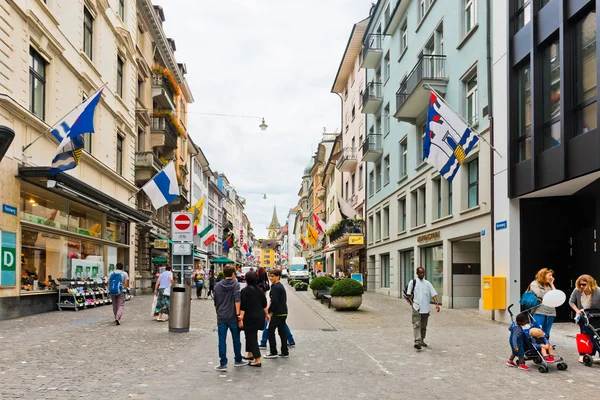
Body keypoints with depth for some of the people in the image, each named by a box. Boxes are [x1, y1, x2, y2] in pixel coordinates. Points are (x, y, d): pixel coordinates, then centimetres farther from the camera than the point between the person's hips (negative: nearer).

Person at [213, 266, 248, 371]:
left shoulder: (217, 286, 8)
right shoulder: (235, 284, -4)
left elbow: (215, 302, 14)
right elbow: (237, 300, -16)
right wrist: (238, 313, -15)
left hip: (221, 317, 2)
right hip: (232, 316, -2)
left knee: (222, 340, 2)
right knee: (236, 339, 12)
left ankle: (223, 364, -1)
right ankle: (238, 360, 25)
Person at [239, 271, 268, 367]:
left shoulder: (245, 291, -13)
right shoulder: (260, 290, 8)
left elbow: (243, 307, -17)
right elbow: (264, 304, 15)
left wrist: (241, 319, -16)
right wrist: (266, 314, 27)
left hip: (250, 317, -7)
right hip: (259, 316, 7)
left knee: (251, 337, -3)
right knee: (252, 335, 23)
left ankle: (257, 360, -7)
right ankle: (250, 354, 33)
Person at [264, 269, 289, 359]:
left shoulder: (275, 287, -16)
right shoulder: (280, 286, 14)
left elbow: (274, 301, -21)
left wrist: (269, 312, -11)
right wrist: (270, 309, 14)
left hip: (278, 313, -9)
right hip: (283, 313, 9)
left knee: (270, 331, 0)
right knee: (282, 331, 13)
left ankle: (273, 352, 3)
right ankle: (285, 352, 16)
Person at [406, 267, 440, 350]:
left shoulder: (427, 283, 12)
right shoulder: (413, 282, 4)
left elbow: (433, 294, 5)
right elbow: (409, 294, 4)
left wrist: (437, 303, -8)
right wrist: (412, 303, -8)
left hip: (425, 308, 4)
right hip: (416, 308, -4)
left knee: (424, 326, 11)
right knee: (416, 325, -13)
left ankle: (422, 341, 25)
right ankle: (417, 342, -21)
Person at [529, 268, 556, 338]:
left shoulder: (549, 286, 17)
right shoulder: (534, 284, 0)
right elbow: (540, 295, -13)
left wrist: (552, 284, 10)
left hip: (550, 312, 6)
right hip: (539, 312, -6)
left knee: (546, 335, 10)